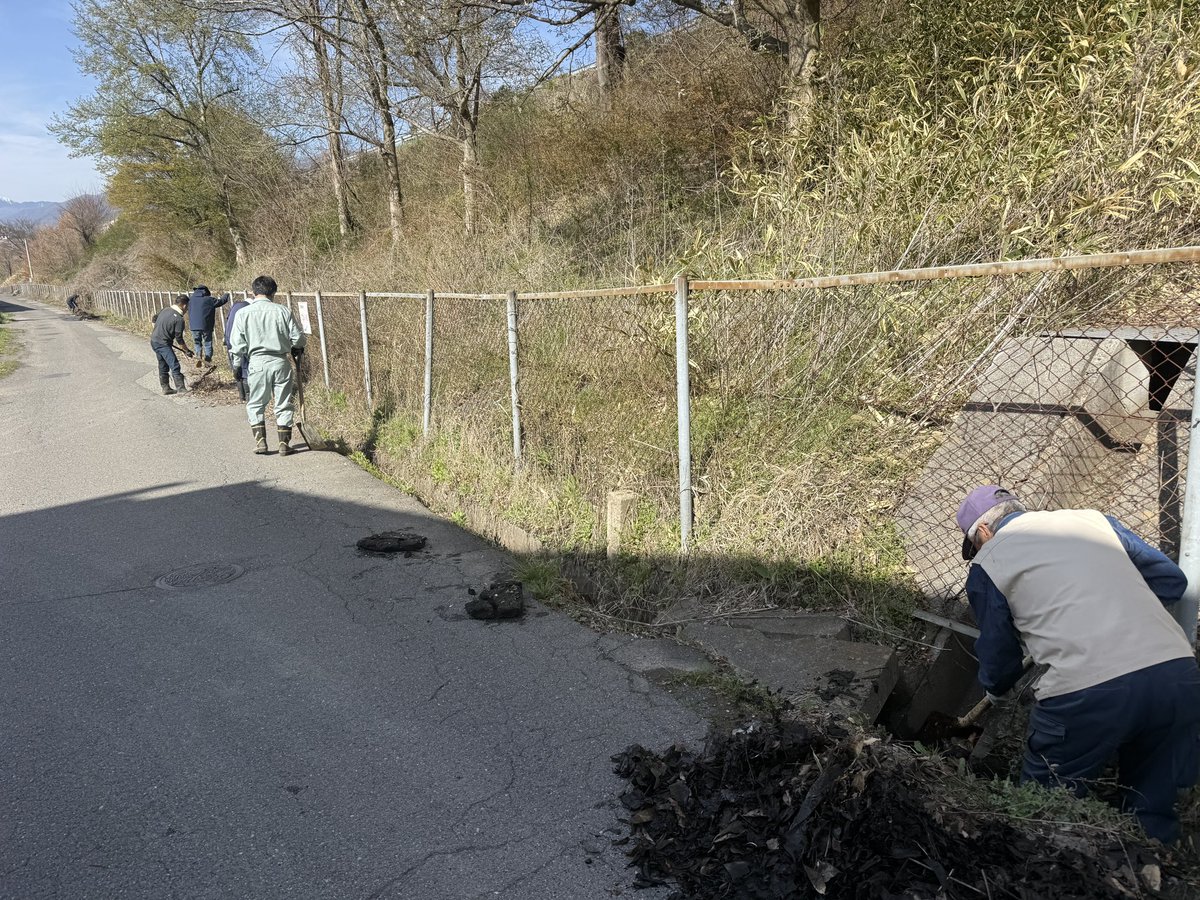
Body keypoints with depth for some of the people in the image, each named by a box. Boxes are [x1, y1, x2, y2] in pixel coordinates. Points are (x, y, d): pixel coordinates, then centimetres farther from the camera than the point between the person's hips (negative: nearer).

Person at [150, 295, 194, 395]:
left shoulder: (164, 309, 4)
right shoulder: (180, 319, -18)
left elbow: (154, 319, 20)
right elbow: (179, 339, -14)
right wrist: (187, 351, -2)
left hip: (154, 341, 9)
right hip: (163, 344, -9)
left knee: (163, 366, 17)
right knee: (174, 366, -9)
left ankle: (165, 387, 24)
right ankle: (181, 388, -12)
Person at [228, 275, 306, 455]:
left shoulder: (243, 313, -2)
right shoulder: (283, 311, -2)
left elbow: (237, 344, -2)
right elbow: (297, 337, 2)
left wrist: (237, 366, 11)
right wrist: (297, 351, 23)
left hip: (257, 363, -1)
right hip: (281, 362, 1)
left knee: (255, 405, 14)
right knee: (283, 405, 8)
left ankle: (260, 441, 8)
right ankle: (284, 444, 10)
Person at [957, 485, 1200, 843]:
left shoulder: (987, 562, 11)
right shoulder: (1092, 519, 21)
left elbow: (998, 654, 17)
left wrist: (994, 687, 38)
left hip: (1087, 694, -5)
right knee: (1153, 814, 23)